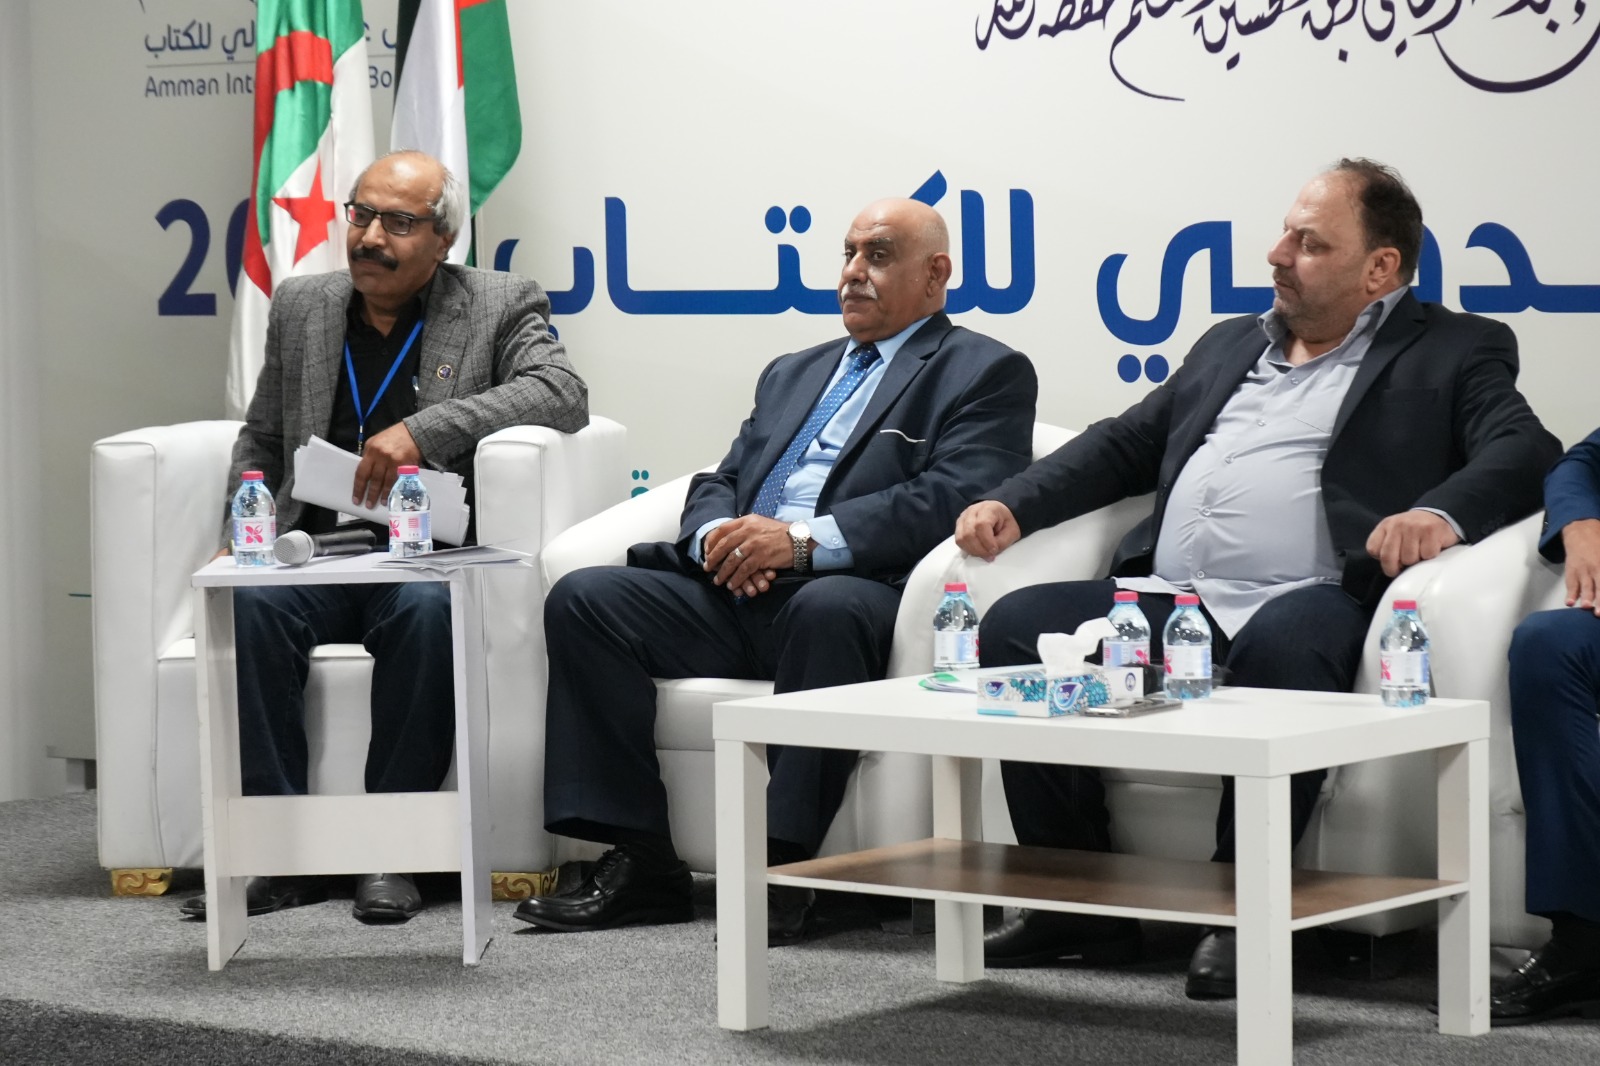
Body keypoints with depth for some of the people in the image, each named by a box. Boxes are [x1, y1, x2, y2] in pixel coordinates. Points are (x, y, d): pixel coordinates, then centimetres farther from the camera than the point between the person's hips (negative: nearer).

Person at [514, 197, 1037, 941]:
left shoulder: (986, 373, 8)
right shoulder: (793, 374, 31)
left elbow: (953, 498, -9)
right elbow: (720, 482, 25)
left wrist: (805, 540, -19)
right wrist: (716, 537, -3)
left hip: (845, 592, -7)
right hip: (736, 598, 7)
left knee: (829, 608, -40)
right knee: (584, 598, -14)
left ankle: (784, 868, -33)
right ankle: (639, 863, -16)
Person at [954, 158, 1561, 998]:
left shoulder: (1454, 352, 11)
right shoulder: (1229, 345, 30)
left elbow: (1524, 453, -5)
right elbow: (1126, 444, 29)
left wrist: (1440, 513, -27)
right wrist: (1013, 504, 13)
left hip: (1305, 600, -6)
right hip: (1165, 600, 6)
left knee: (1280, 646, -40)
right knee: (1014, 626, -17)